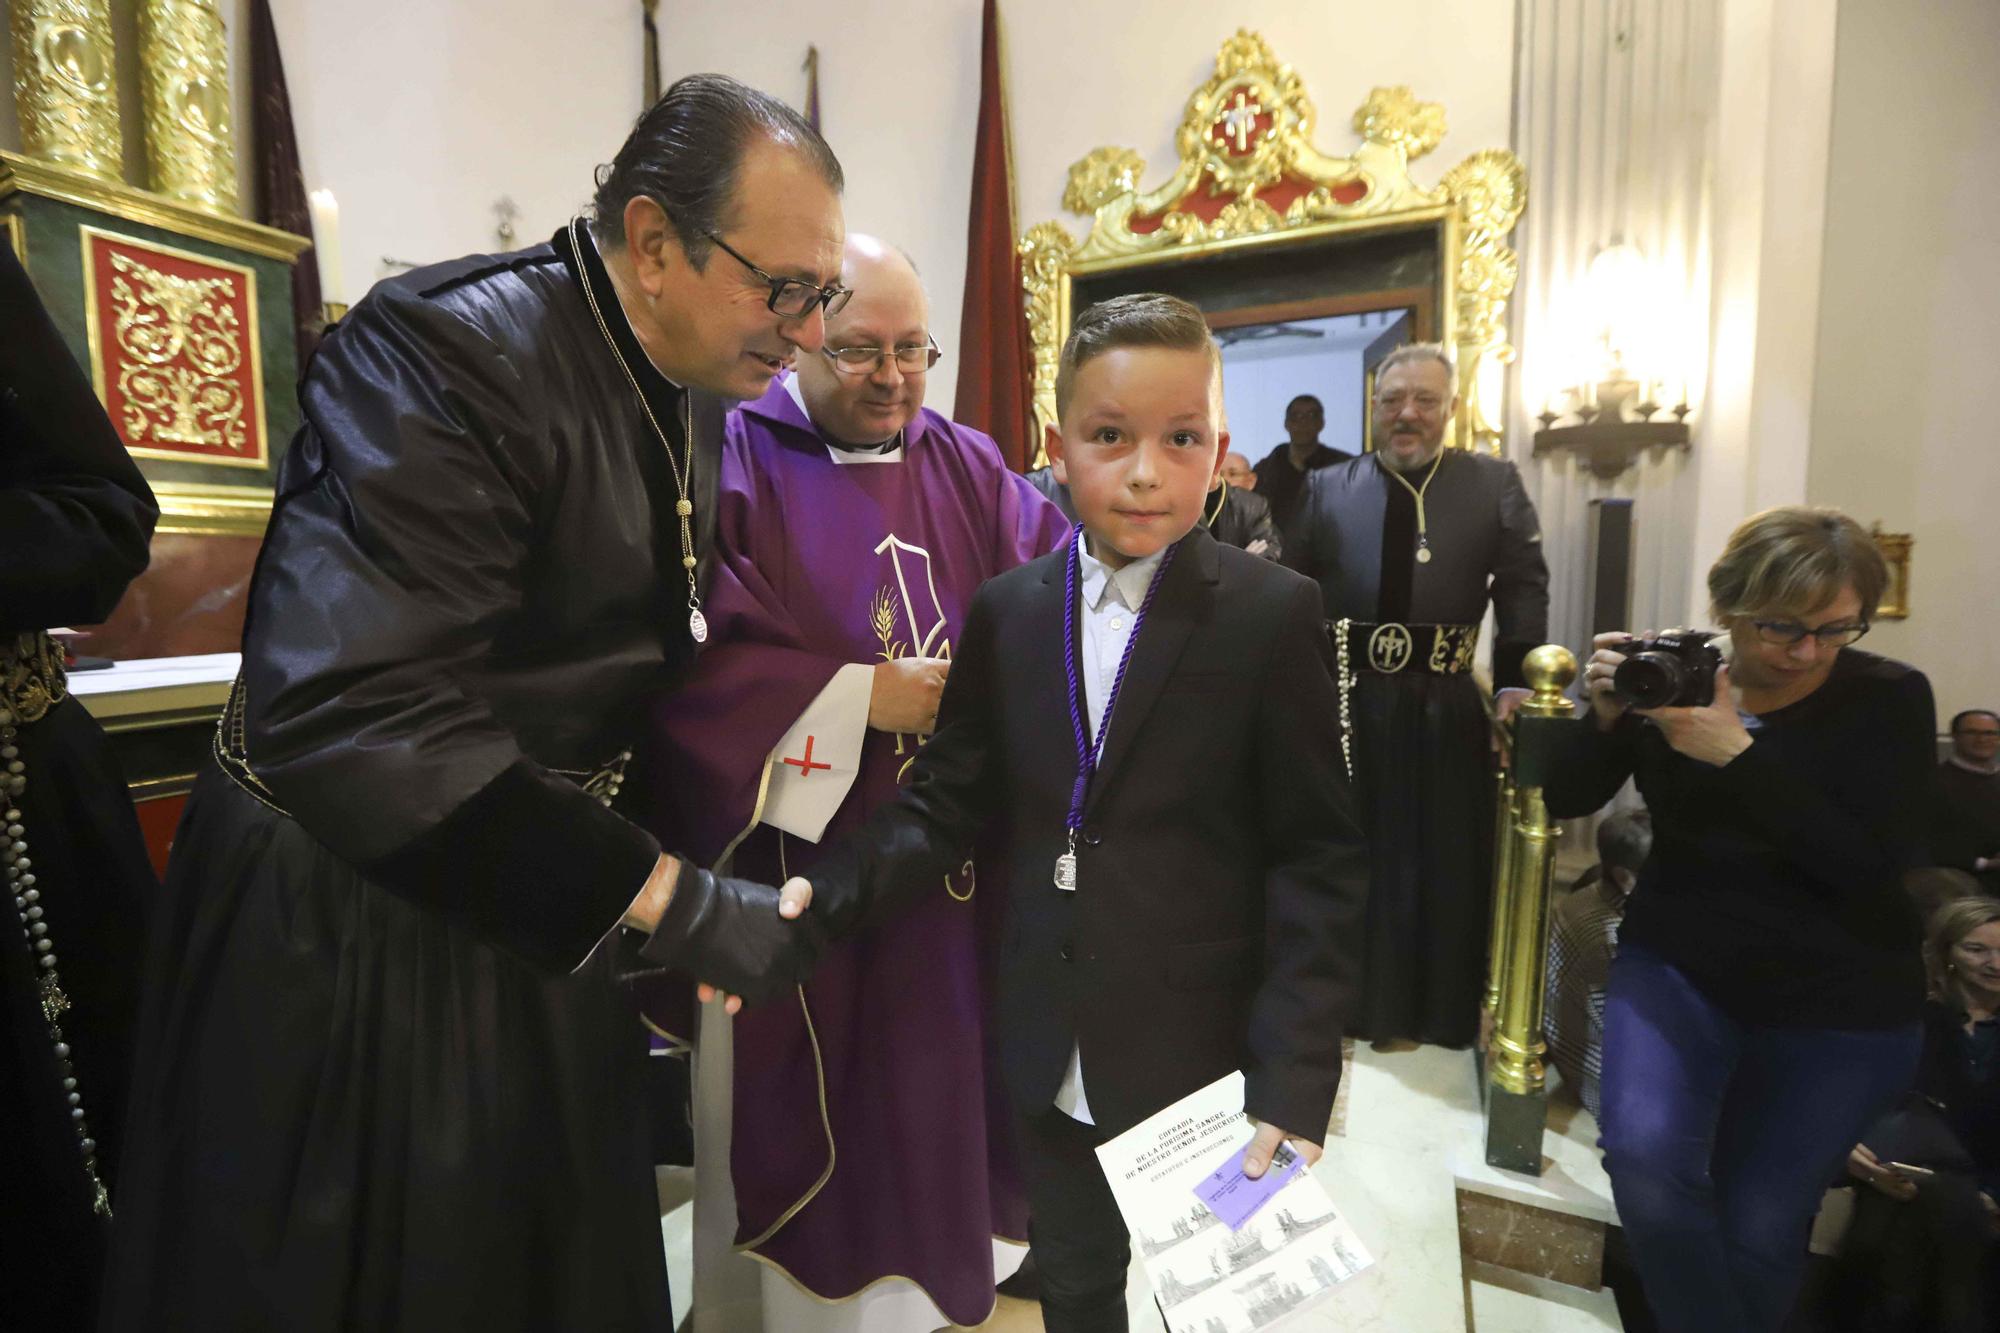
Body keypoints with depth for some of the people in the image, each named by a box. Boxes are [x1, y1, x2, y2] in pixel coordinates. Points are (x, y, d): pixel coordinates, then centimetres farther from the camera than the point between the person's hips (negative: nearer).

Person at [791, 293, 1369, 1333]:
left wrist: (1294, 1079, -15)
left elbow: (1317, 859, -11)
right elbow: (948, 805, -3)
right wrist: (820, 895, -18)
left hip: (1206, 1059, -2)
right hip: (1051, 1060, 3)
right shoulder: (1007, 610, -2)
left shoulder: (1275, 614, -12)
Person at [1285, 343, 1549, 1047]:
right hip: (1347, 700, 1)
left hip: (1444, 708, 0)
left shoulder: (1495, 483, 5)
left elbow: (1524, 588, 1)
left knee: (1446, 862, 11)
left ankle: (1443, 1010, 31)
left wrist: (1517, 682, -9)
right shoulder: (1326, 488, 6)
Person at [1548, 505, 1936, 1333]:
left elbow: (1873, 865, -20)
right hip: (1677, 963, 1)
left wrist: (1737, 754, -28)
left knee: (1758, 1226, 3)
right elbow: (1564, 801, -3)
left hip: (1840, 1003, 0)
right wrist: (1605, 717, -20)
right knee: (1644, 1156, -21)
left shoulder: (1889, 698, -7)